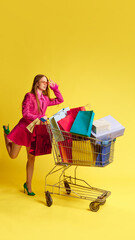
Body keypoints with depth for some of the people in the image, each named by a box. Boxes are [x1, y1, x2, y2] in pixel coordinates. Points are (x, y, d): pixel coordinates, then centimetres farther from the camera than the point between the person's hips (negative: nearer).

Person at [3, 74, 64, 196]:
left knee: (31, 158, 6)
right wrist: (39, 117, -28)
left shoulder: (45, 99, 5)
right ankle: (6, 132, 36)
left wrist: (54, 87, 4)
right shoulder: (29, 96, -12)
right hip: (23, 128, -4)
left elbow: (60, 100, 14)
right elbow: (25, 114, -18)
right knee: (13, 155, 10)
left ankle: (28, 185, 21)